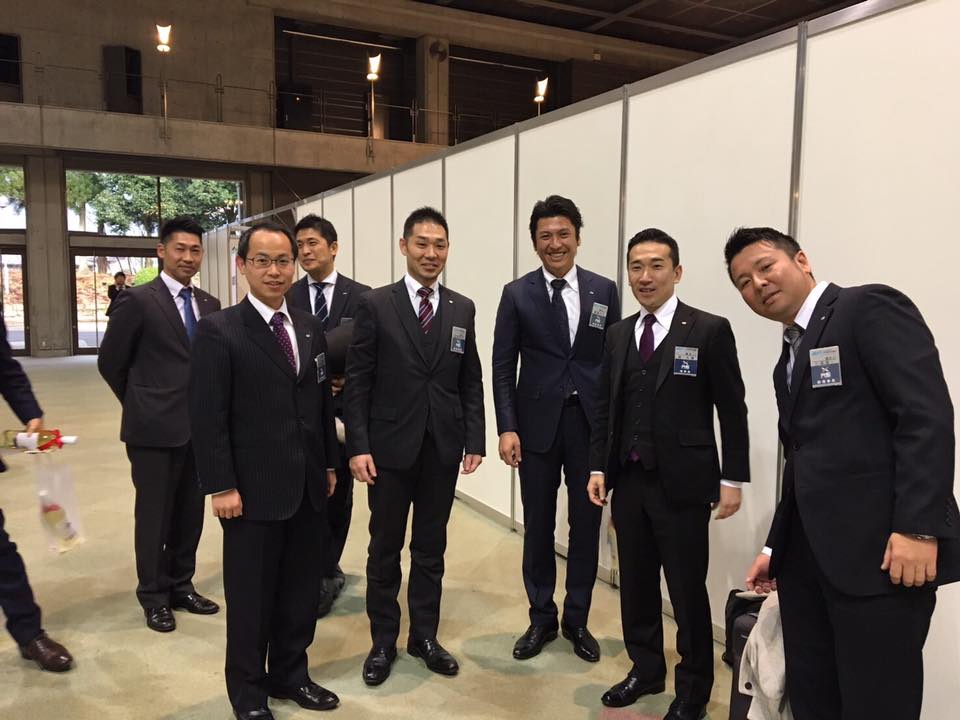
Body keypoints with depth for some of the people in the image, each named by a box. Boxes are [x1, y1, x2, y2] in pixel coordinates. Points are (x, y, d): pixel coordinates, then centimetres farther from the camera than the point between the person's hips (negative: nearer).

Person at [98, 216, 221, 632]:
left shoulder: (209, 305, 8)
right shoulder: (137, 300, -8)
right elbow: (110, 362, -2)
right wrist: (141, 405, 5)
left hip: (200, 426, 5)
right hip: (155, 427, -5)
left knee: (190, 512, 14)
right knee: (154, 514, 7)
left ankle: (182, 586, 30)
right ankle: (154, 596, 23)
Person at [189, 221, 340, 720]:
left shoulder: (310, 327, 9)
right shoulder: (219, 331, -9)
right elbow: (207, 417, -12)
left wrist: (329, 464, 12)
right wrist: (221, 487, -14)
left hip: (307, 487, 5)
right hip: (254, 489, -5)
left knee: (301, 589, 15)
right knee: (251, 594, 10)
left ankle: (290, 674, 35)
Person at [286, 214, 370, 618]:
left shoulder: (361, 296, 0)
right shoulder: (286, 297, 3)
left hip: (344, 409, -1)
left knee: (337, 493, 9)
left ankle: (323, 573, 25)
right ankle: (325, 573, 25)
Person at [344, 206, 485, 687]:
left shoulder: (462, 309, 5)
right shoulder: (375, 305, -4)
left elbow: (471, 381, 6)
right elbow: (357, 383, -6)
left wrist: (474, 439, 0)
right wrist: (358, 446, -11)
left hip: (443, 448, 3)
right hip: (390, 447, -2)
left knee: (431, 547, 14)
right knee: (385, 548, 11)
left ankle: (424, 636, 30)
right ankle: (383, 642, 27)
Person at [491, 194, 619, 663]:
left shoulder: (604, 290, 4)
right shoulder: (517, 294, 0)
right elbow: (503, 367, -1)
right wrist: (507, 428, -9)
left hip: (591, 425, 1)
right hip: (537, 425, -1)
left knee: (586, 526, 10)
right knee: (538, 527, 10)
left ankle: (577, 620, 29)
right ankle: (541, 619, 28)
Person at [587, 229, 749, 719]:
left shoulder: (710, 330, -6)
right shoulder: (618, 334, 9)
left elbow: (732, 411, -6)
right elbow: (605, 407, 11)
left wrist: (732, 479, -8)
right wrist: (599, 467, 5)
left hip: (682, 482, -5)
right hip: (628, 481, 5)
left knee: (687, 590, 6)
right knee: (635, 582, 15)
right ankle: (645, 669, 35)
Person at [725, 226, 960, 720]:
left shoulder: (871, 308, -5)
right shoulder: (790, 357, 20)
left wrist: (917, 527, -22)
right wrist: (777, 546, 18)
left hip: (882, 552, -8)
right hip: (809, 558, 8)